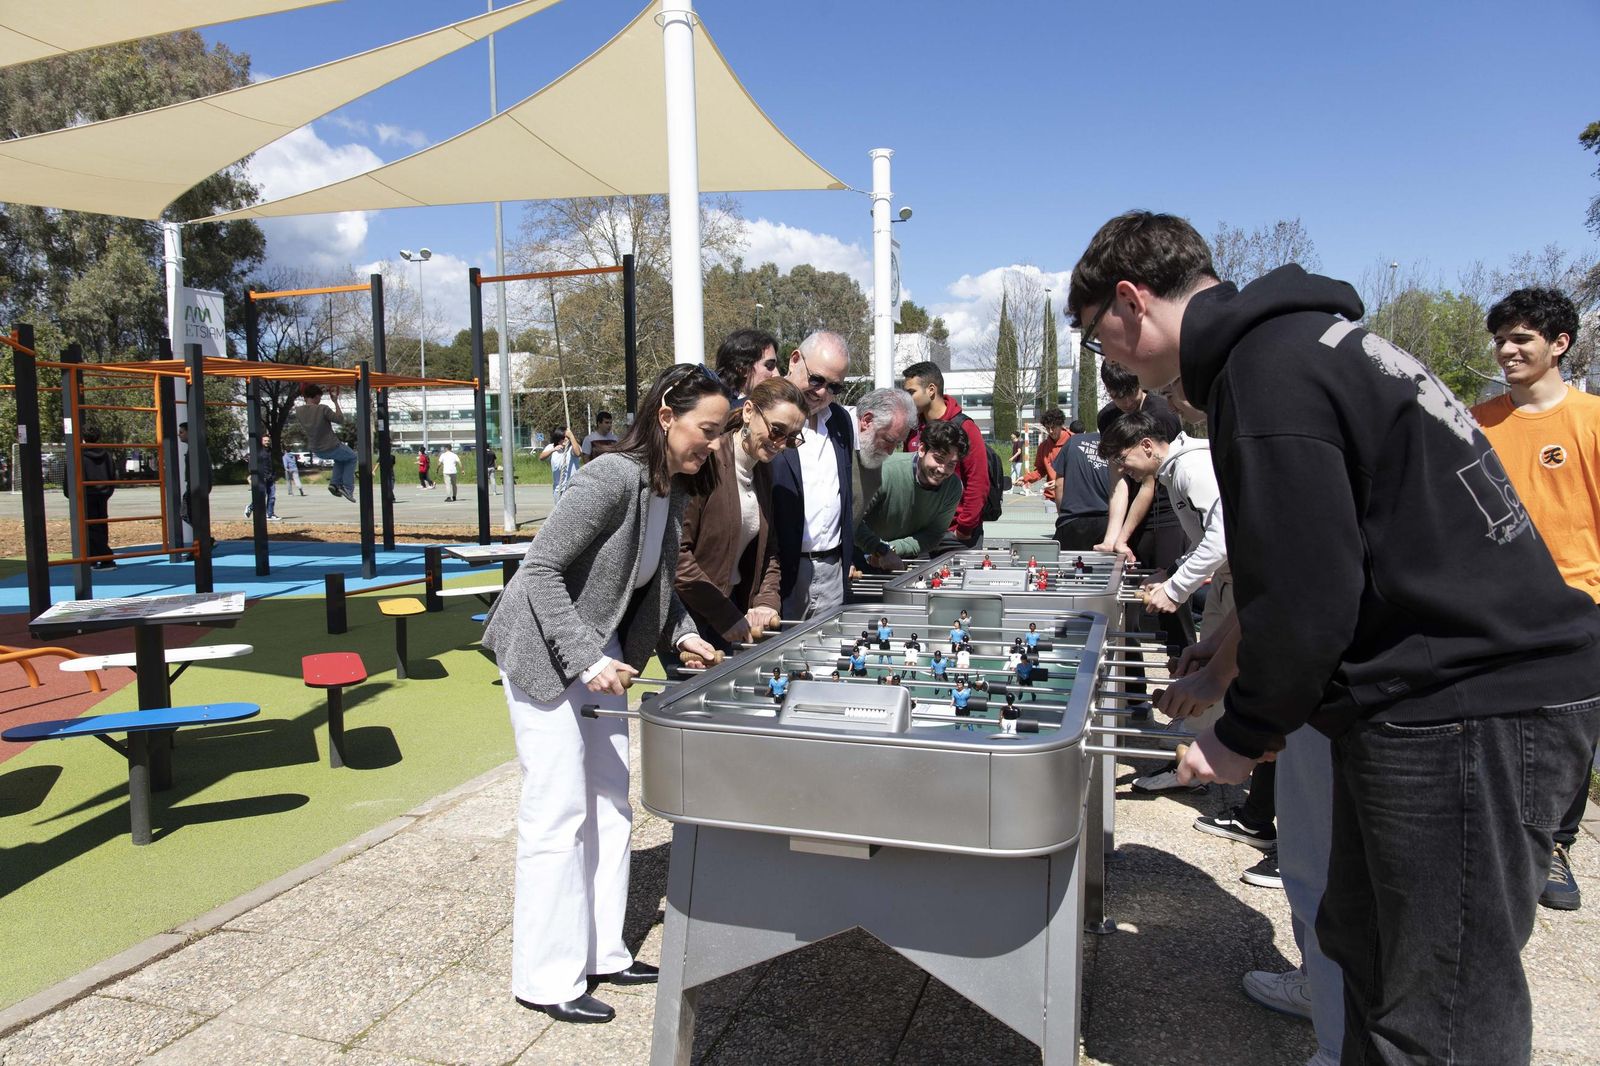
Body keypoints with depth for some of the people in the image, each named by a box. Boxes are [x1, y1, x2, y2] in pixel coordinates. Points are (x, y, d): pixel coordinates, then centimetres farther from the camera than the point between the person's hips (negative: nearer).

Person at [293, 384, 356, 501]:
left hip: (316, 451, 6)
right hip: (332, 448, -6)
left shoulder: (298, 411, -9)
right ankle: (347, 488, 14)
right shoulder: (323, 409, -25)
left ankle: (335, 483, 20)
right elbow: (341, 420, -13)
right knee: (351, 457, 26)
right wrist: (336, 402, -7)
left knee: (341, 456, 35)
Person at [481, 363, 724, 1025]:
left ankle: (601, 952, 28)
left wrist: (681, 634, -2)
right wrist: (587, 660, -30)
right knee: (560, 814, -3)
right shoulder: (613, 477, -26)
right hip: (546, 652, -9)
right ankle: (547, 980, 12)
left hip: (601, 652, 9)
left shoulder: (674, 491, 1)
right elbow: (541, 570, -26)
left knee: (610, 807, 13)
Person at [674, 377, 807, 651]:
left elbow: (767, 549, 16)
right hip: (688, 616, -7)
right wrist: (726, 617, -17)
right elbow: (676, 552, -22)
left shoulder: (762, 470, 9)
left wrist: (767, 603, -1)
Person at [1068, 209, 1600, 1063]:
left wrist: (1245, 731, -5)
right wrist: (1242, 693, 17)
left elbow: (1308, 598, -20)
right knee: (1365, 950, 22)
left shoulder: (1267, 374, -18)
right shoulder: (1304, 336, 13)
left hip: (1468, 709, -10)